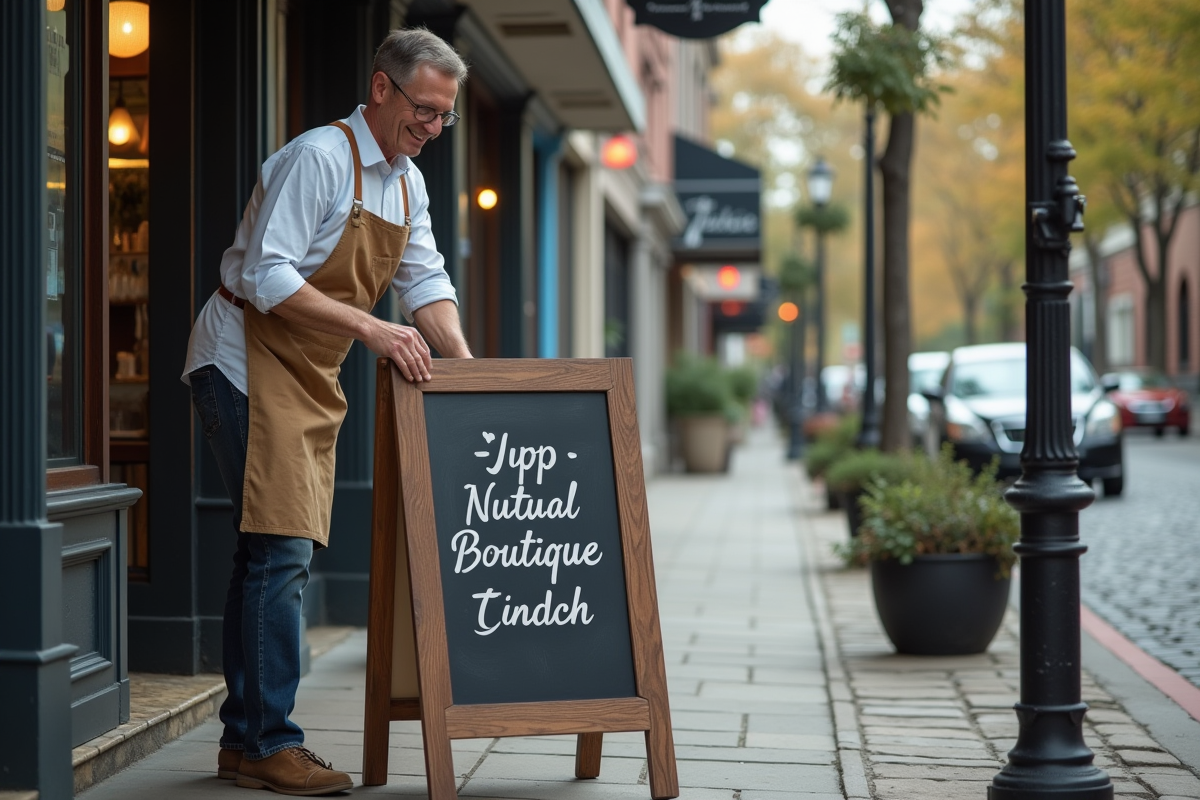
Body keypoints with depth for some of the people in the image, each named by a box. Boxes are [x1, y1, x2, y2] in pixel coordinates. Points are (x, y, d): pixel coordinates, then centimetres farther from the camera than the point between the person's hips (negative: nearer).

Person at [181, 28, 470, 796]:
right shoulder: (319, 158, -17)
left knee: (278, 553, 9)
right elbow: (266, 277, -23)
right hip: (247, 360, -9)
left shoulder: (408, 183, 11)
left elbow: (427, 281, 12)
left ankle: (244, 738, 15)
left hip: (312, 377, 9)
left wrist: (466, 367, -3)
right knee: (280, 548, -14)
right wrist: (370, 328, -29)